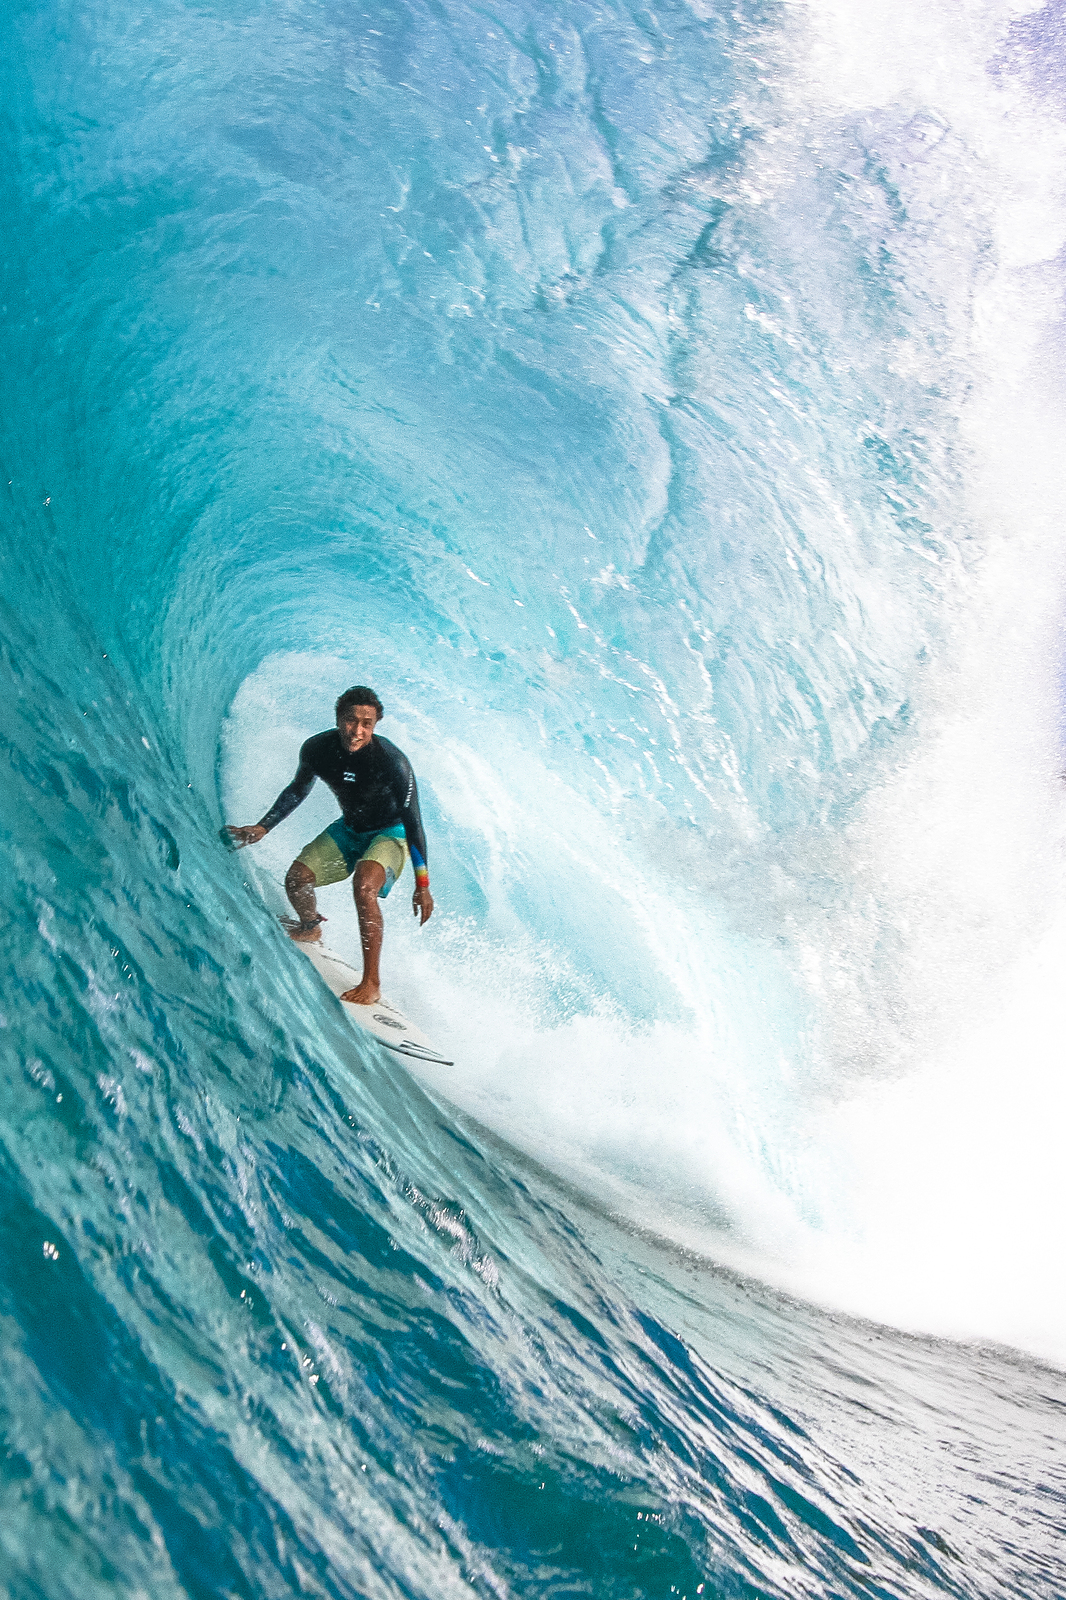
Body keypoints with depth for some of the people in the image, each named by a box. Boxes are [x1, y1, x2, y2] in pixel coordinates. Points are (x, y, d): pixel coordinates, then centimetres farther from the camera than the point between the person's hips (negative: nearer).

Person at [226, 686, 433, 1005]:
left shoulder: (393, 762, -31)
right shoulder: (317, 749, -18)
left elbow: (413, 822, -23)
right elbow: (298, 790, 5)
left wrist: (422, 886, -22)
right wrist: (262, 828, 2)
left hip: (390, 832, -5)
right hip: (349, 829, 5)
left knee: (364, 884, -33)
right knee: (296, 879, -8)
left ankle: (372, 982, -25)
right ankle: (310, 927, 30)